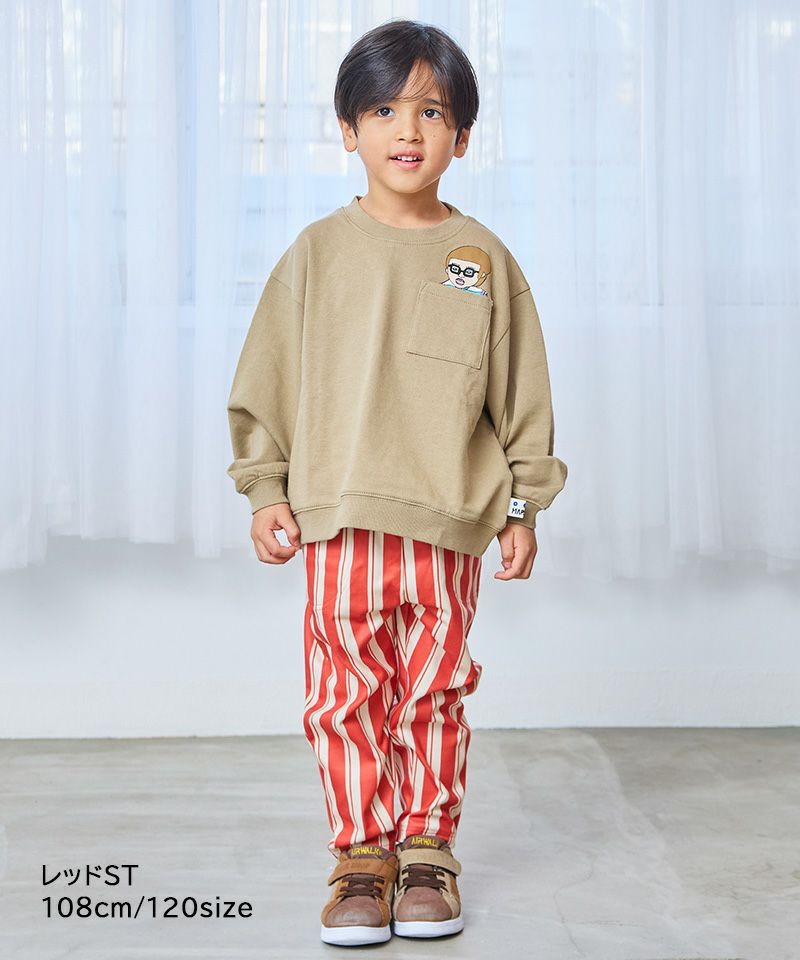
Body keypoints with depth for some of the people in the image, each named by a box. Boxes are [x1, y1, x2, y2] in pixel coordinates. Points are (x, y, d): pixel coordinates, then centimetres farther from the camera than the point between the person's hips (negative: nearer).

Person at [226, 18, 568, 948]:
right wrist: (265, 489, 3)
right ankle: (360, 854, 15)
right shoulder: (320, 251, 3)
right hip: (339, 524, 0)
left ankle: (427, 848, 21)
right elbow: (266, 380, 7)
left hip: (450, 523, 0)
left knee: (434, 695, 8)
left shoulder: (484, 258, 4)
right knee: (347, 697, 3)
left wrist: (522, 506, 7)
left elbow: (521, 392, 8)